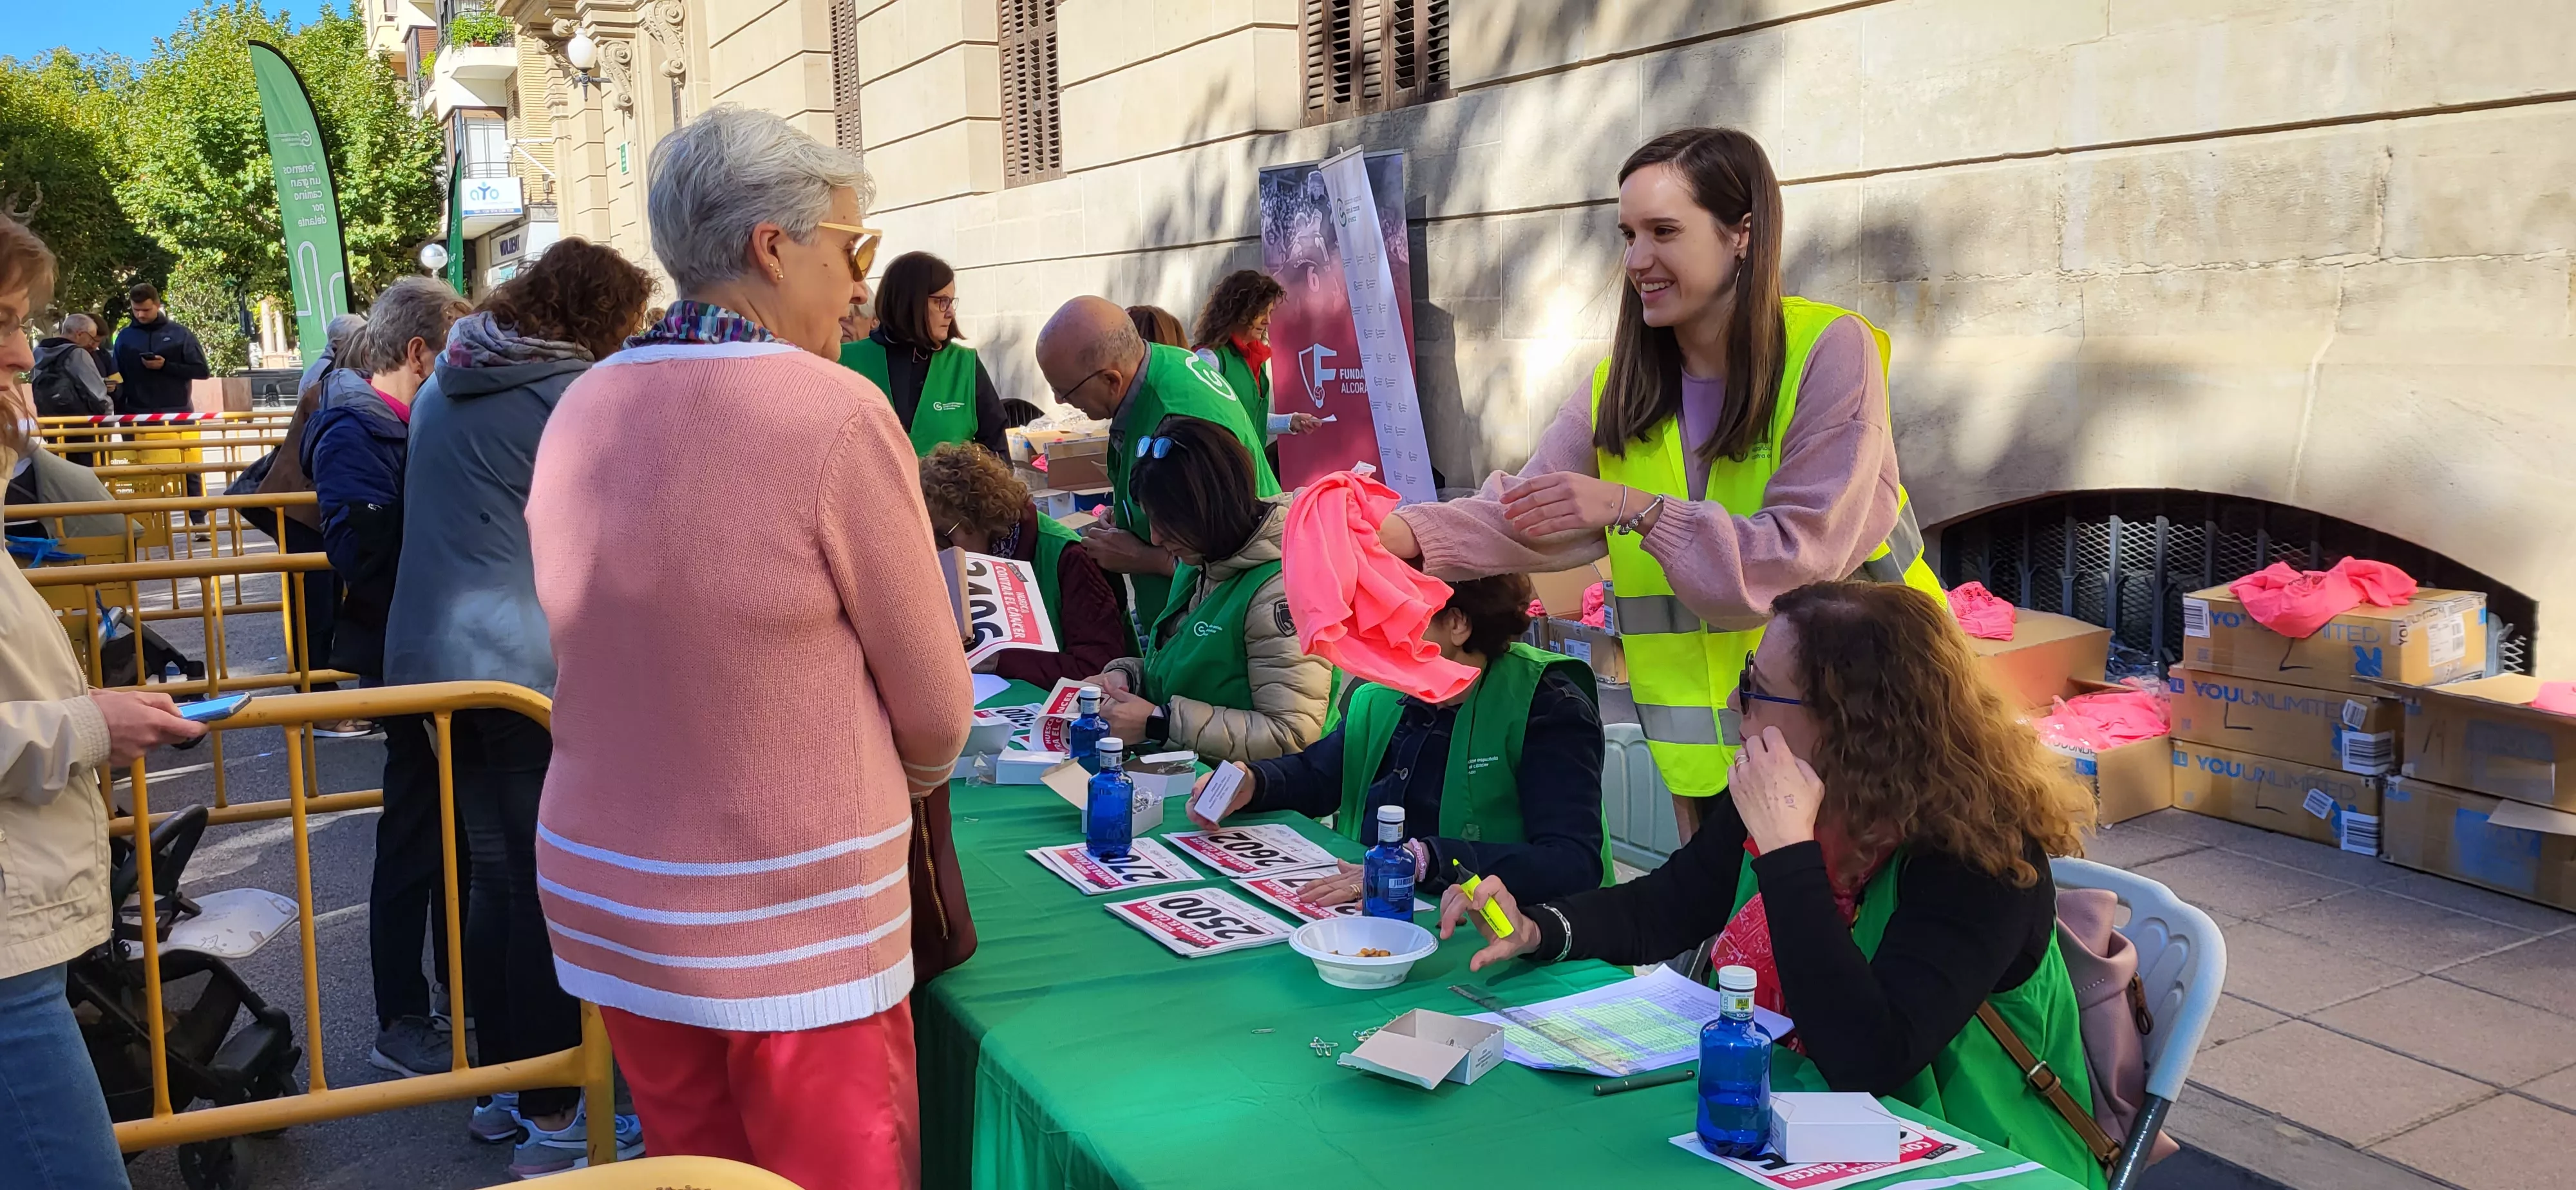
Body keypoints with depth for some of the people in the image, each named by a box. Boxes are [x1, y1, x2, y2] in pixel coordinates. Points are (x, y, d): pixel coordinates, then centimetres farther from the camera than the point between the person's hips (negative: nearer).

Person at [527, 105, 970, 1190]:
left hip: (602, 899, 6)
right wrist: (907, 785, 13)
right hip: (794, 930, -6)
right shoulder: (837, 415, -17)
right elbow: (936, 709, -9)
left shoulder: (579, 411, 2)